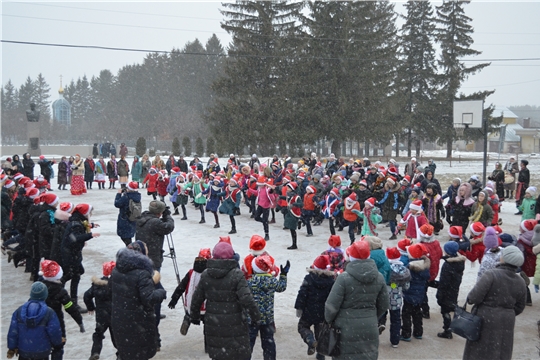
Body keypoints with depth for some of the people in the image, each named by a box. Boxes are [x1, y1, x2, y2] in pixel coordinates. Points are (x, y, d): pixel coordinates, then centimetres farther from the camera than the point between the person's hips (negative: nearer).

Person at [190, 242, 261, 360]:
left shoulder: (206, 275, 1)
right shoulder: (236, 274, -14)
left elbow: (196, 299, 9)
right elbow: (247, 299, -18)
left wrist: (194, 317, 24)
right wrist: (256, 317, -4)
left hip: (213, 325, 4)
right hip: (234, 325, -4)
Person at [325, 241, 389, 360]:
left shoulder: (344, 278, -16)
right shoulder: (379, 277, 0)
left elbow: (332, 306, -13)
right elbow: (383, 306, 9)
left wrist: (328, 320, 6)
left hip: (347, 330, -4)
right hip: (370, 329, 4)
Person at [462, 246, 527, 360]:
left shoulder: (491, 275, -20)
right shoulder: (521, 282, -1)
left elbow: (474, 297, -24)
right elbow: (519, 308, 8)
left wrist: (470, 300, -3)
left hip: (486, 320, -5)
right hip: (507, 322, 5)